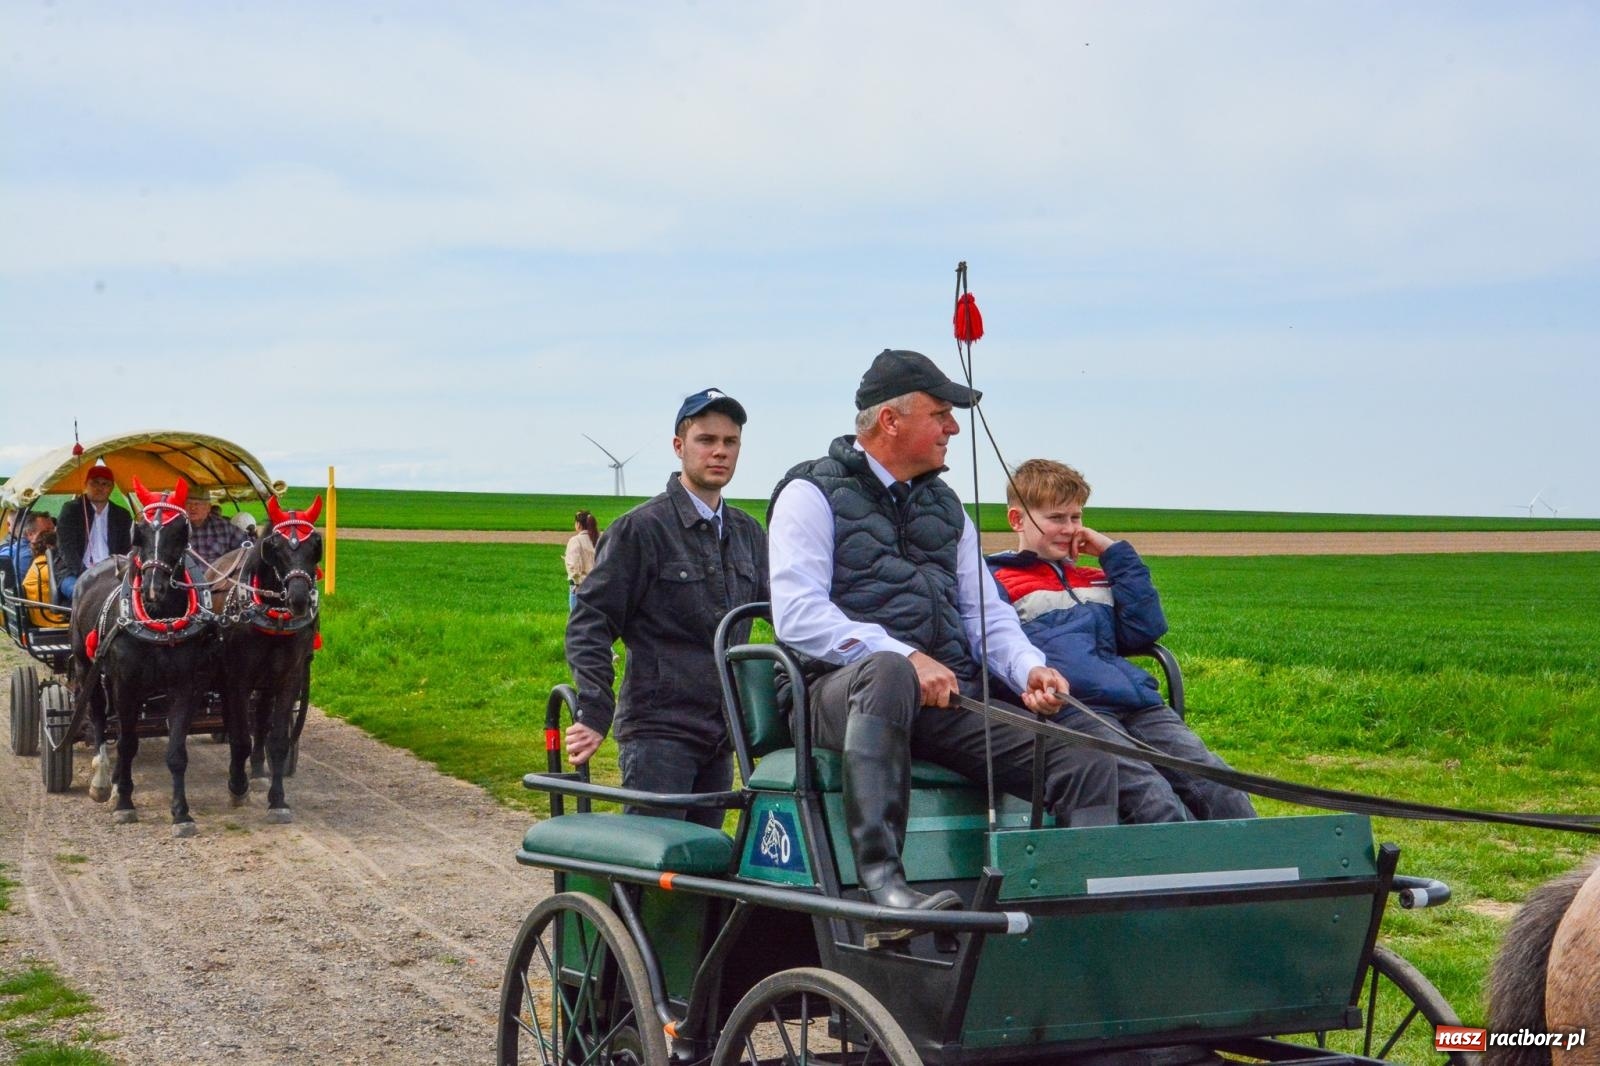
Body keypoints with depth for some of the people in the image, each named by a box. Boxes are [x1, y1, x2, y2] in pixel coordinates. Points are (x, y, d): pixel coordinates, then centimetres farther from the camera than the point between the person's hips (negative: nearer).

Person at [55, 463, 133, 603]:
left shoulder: (122, 516, 16)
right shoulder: (70, 510, 7)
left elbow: (125, 552, 13)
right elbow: (68, 549, -4)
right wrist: (84, 574, -19)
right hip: (73, 574, -3)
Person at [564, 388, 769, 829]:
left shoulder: (747, 533, 14)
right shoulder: (643, 528, -5)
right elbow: (590, 620, -7)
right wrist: (593, 714, -17)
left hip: (719, 733, 7)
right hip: (659, 728, -6)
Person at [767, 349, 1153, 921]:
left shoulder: (945, 507, 25)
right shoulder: (812, 494, 4)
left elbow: (987, 614, 21)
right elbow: (797, 615, -10)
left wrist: (1029, 667, -2)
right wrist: (904, 657, -21)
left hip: (949, 698, 6)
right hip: (841, 688, -6)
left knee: (1089, 761, -14)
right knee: (887, 673, -43)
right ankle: (879, 875, -47)